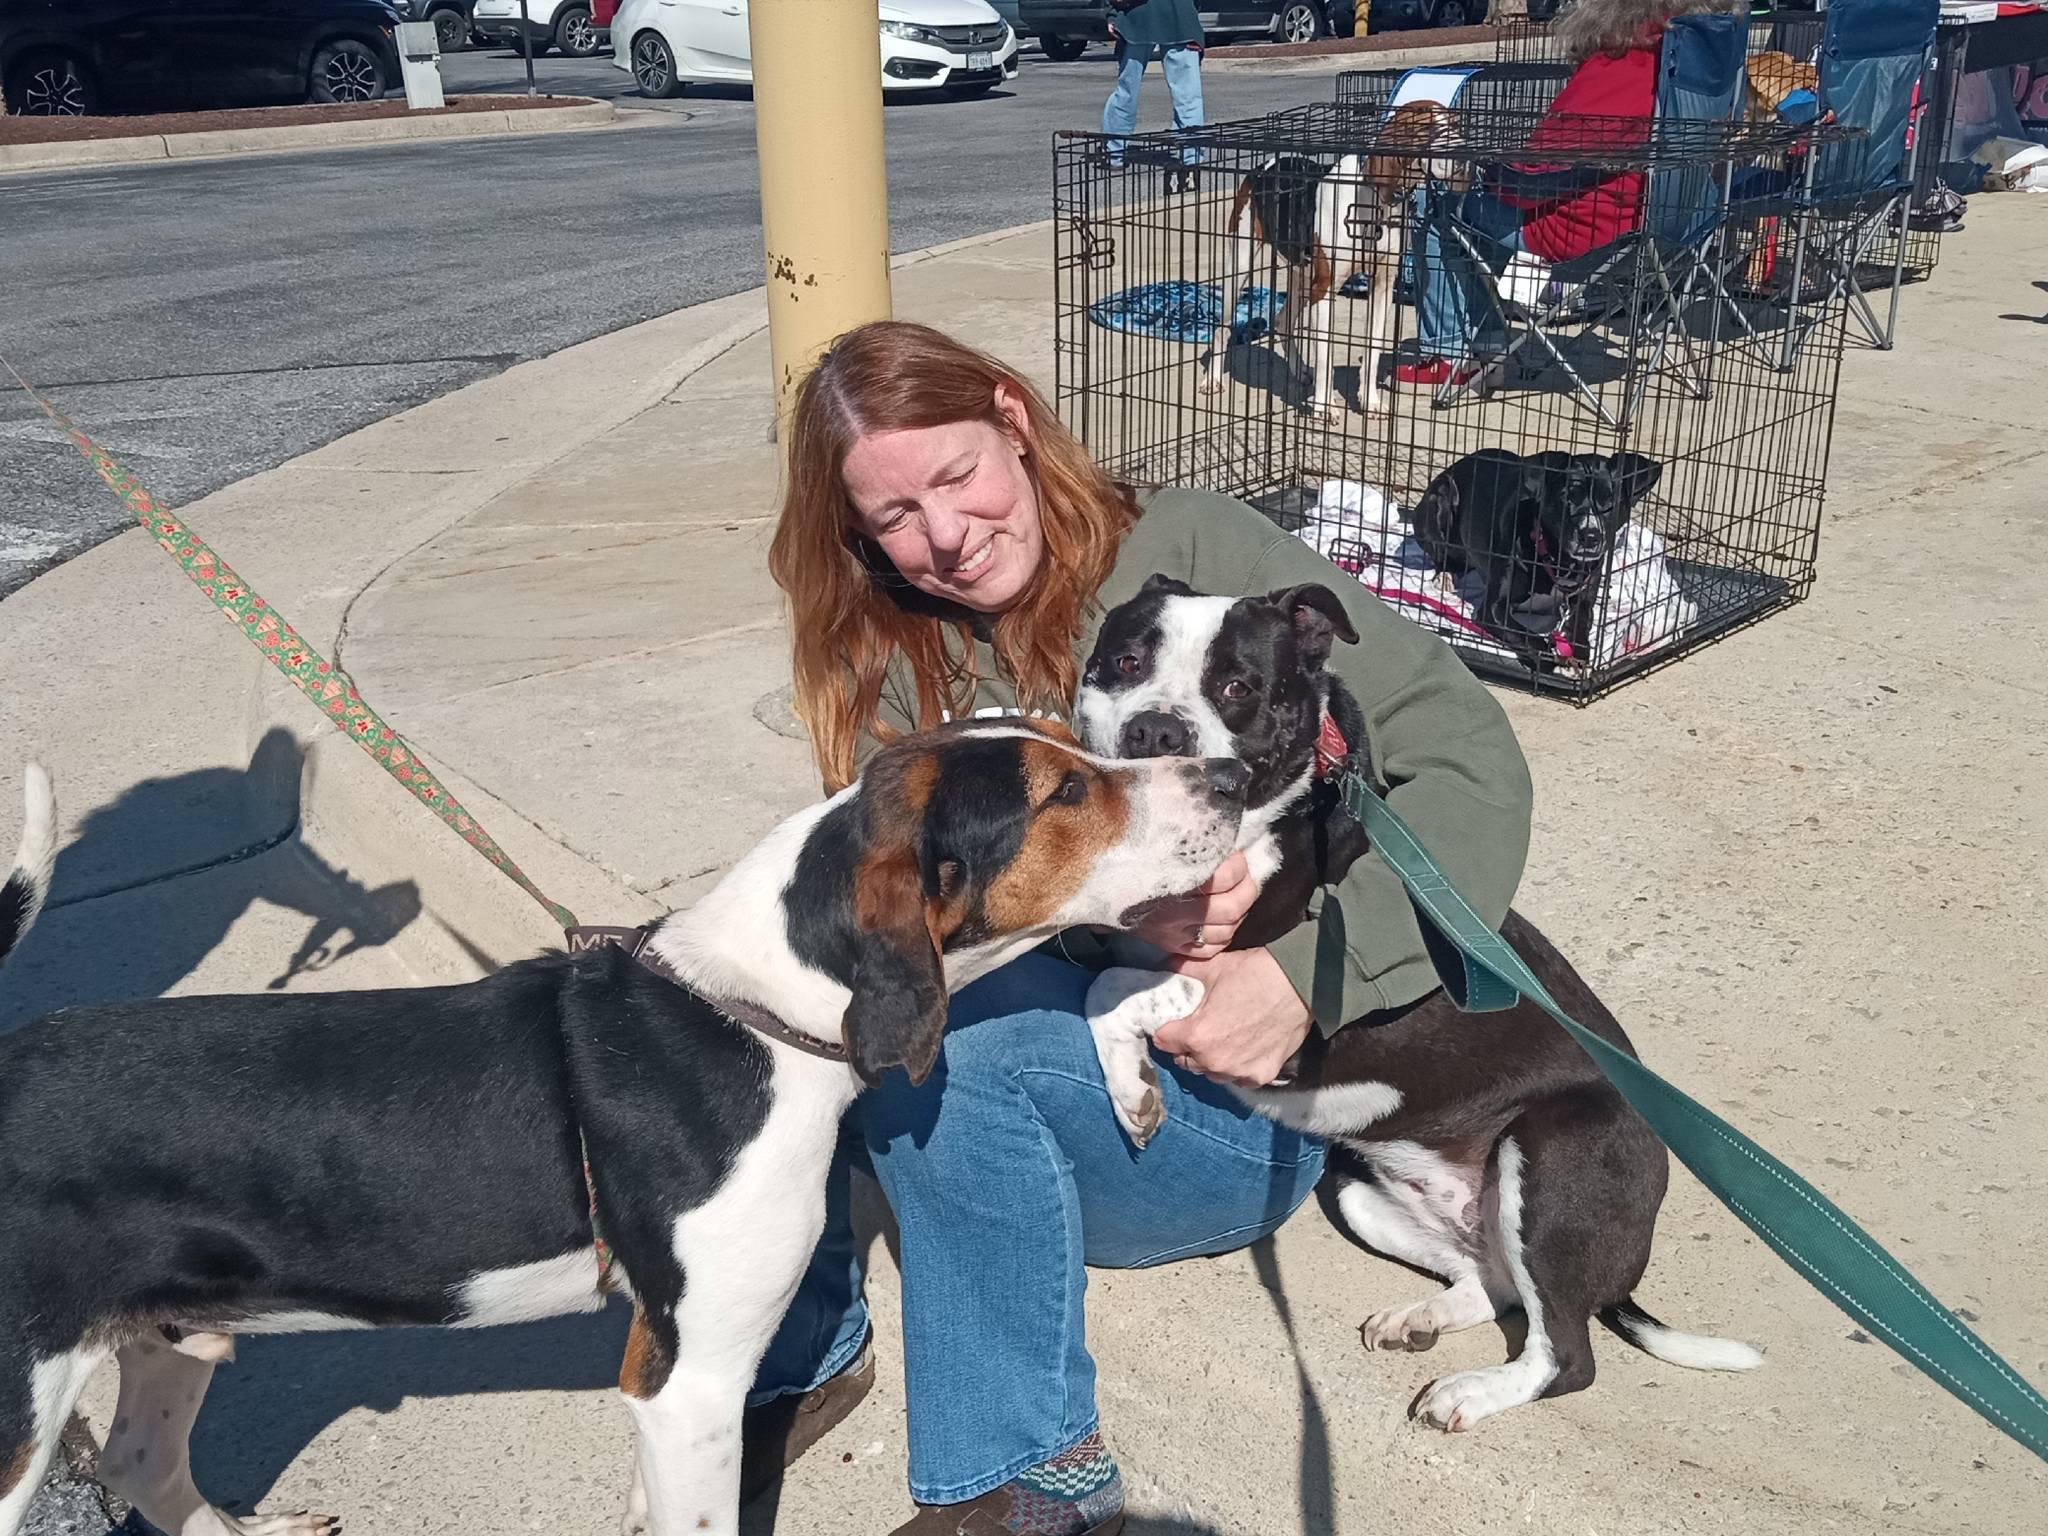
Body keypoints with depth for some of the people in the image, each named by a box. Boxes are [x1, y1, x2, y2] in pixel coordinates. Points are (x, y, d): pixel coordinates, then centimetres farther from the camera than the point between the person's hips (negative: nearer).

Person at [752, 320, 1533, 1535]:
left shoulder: (1193, 553, -10)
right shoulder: (893, 663, 4)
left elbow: (1471, 760, -15)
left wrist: (1310, 969, -27)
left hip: (1232, 1103, -4)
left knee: (943, 1031, -31)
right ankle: (804, 1354, 0)